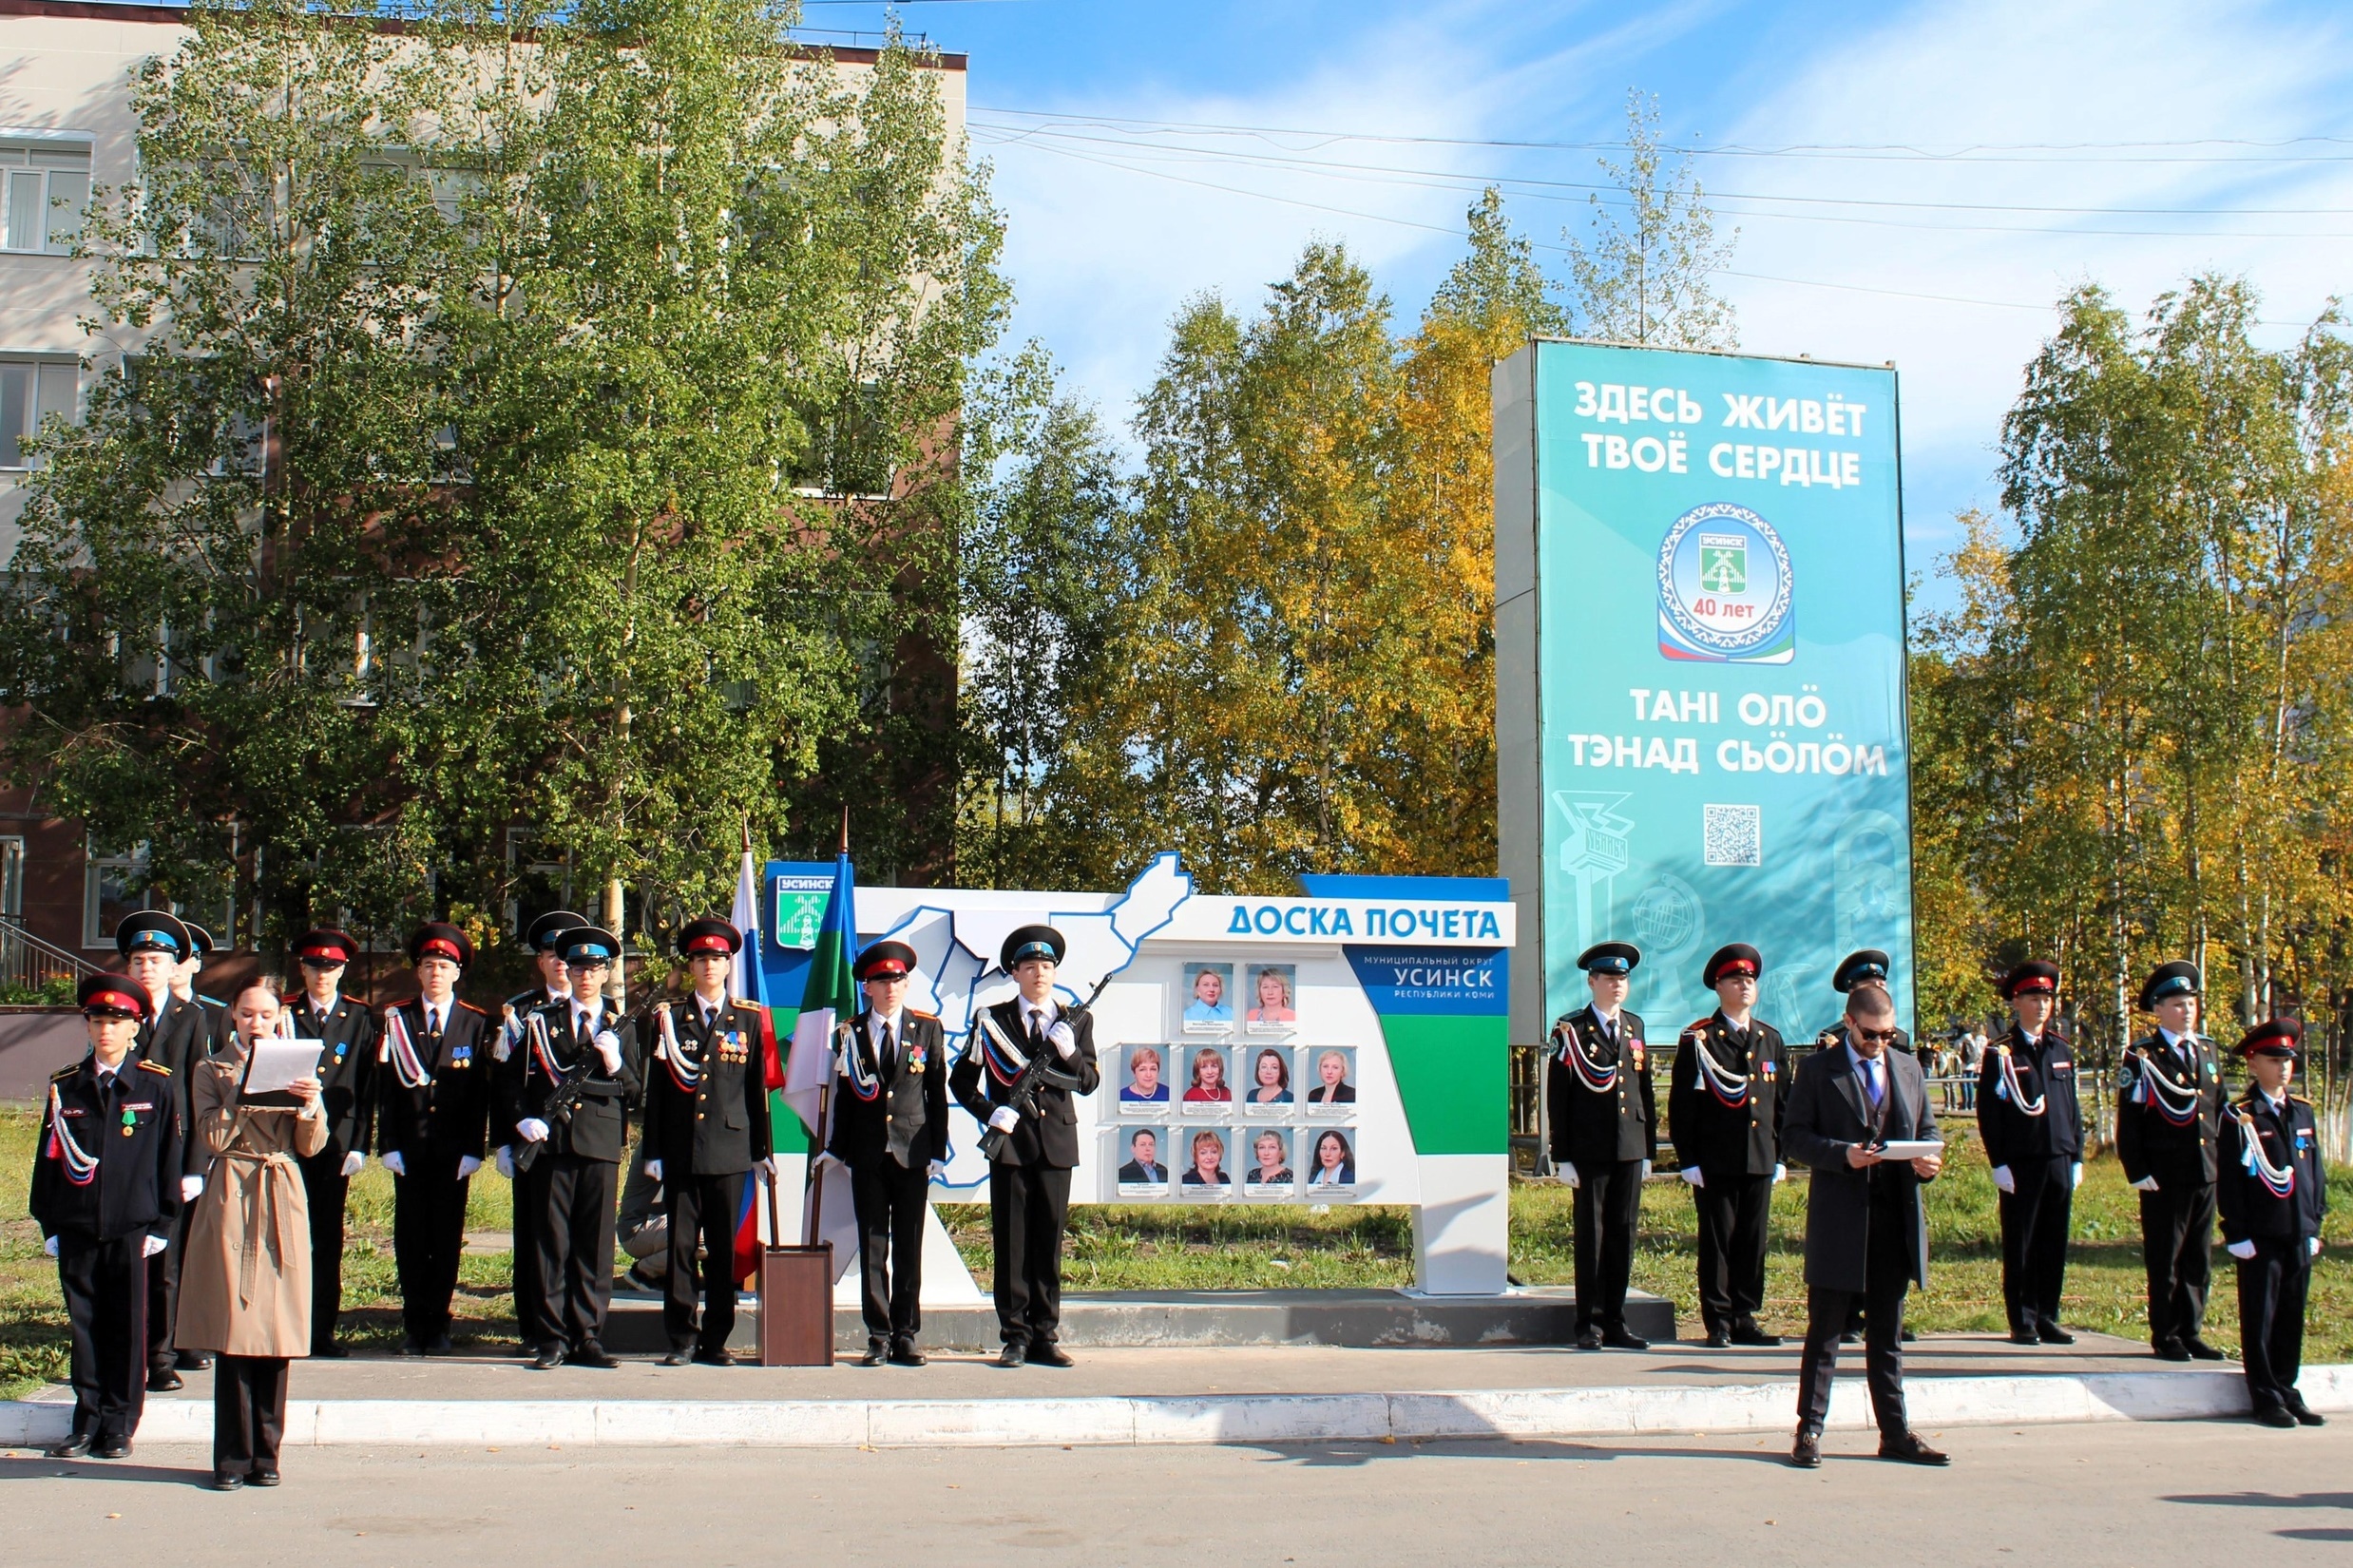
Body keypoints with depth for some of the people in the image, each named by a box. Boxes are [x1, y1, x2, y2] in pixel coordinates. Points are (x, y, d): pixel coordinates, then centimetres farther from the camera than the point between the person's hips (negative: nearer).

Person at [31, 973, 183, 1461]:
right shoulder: (65, 1087, 8)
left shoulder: (157, 1085, 0)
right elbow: (47, 1157, 10)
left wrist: (161, 1226, -2)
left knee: (127, 1327, 3)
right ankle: (87, 1421, 16)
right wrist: (49, 1224, 5)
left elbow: (170, 1159, 2)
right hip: (76, 1230, 2)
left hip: (131, 1229, -2)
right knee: (83, 1325, 7)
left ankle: (119, 1424, 11)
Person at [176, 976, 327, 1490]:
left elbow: (311, 1146, 6)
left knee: (277, 1331, 1)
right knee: (233, 1331, -5)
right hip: (231, 1199, -2)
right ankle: (233, 1457, 1)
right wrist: (240, 1095, -16)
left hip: (283, 1201, 2)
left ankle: (266, 1454, 9)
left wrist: (310, 1106, -13)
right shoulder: (212, 1071, 8)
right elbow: (212, 1139, -5)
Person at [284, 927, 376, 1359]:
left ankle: (322, 1329, 10)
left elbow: (367, 1087, 5)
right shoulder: (284, 1015, 8)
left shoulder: (360, 1019, 9)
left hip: (336, 1141, 0)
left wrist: (359, 1145, -2)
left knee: (328, 1235, 4)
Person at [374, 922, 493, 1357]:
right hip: (409, 1148, 1)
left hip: (453, 1150, -1)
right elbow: (385, 1087, 4)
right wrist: (388, 1145, -4)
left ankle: (438, 1325, 11)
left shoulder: (476, 1023, 4)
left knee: (447, 1238, 2)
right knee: (410, 1237, 3)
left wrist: (473, 1150, -5)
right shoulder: (396, 1021, 6)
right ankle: (414, 1325, 11)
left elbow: (480, 1091, 2)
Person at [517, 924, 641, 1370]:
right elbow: (521, 1081, 10)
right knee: (553, 1243, -2)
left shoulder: (622, 1027, 14)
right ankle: (552, 1340, 3)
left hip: (601, 1146, 1)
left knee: (596, 1245, 1)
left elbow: (634, 1091, 8)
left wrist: (613, 1062, -10)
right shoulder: (542, 1023, 13)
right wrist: (526, 1120, -8)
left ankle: (588, 1339, 7)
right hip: (551, 1144, 0)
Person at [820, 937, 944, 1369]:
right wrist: (836, 1148, 3)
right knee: (872, 1248, 2)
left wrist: (938, 1151, 0)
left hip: (913, 1153, 0)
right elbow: (844, 1094, 8)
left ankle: (905, 1336, 8)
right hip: (867, 1155, 0)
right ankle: (879, 1337, 7)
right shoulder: (851, 1033, 6)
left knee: (909, 1248, 2)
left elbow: (937, 1093, 5)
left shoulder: (928, 1029, 6)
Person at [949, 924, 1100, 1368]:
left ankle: (1044, 1336, 11)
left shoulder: (1077, 1020, 9)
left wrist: (1069, 1053, -13)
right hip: (1010, 1139, -2)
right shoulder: (993, 1020, 4)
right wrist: (990, 1112, -9)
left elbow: (1089, 1082, 5)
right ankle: (1015, 1336, 5)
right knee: (1011, 1240, 0)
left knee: (1049, 1240, 5)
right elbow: (961, 1081, 6)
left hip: (1056, 1140, 2)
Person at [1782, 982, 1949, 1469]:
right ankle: (1809, 1431, 6)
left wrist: (1928, 1160, -5)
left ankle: (1895, 1433, 17)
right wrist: (1842, 1154, -19)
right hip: (1839, 1218, -4)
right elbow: (1795, 1136, -4)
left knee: (1887, 1333, 11)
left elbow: (1928, 1130, 18)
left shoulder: (1908, 1069, 14)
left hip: (1896, 1217, 4)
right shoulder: (1817, 1070, 1)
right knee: (1825, 1332, 1)